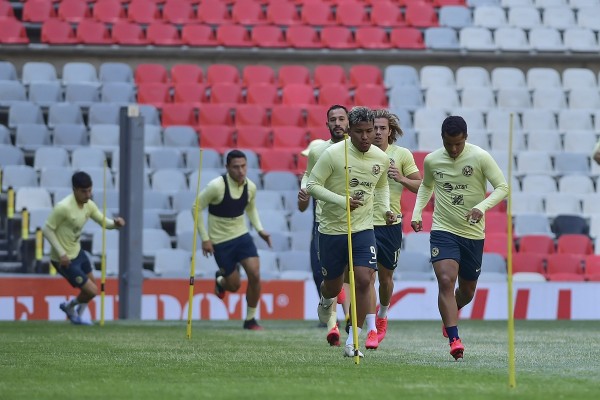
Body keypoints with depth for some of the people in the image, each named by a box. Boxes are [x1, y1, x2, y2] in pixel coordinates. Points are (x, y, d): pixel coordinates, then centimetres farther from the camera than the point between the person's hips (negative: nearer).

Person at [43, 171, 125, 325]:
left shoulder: (88, 205, -3)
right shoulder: (63, 207, -28)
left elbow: (104, 221, 6)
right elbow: (47, 229, -21)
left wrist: (115, 223, -18)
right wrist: (61, 253, -25)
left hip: (77, 252, 9)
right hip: (65, 259, -9)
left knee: (92, 284, 21)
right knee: (92, 291, -5)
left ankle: (77, 317, 42)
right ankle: (70, 306, 26)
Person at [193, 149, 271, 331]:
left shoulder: (250, 187, -5)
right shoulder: (217, 186, -22)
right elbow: (196, 207, -12)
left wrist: (260, 229, 4)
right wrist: (205, 238, -13)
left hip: (242, 236, 4)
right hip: (220, 241, -4)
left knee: (255, 275, -14)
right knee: (234, 285, 4)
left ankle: (250, 319, 4)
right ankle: (220, 280, 44)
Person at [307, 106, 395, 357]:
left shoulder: (381, 159, 1)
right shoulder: (333, 154, -14)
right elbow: (313, 185, -12)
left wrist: (387, 209, 3)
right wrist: (342, 201, -24)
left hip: (363, 228, 2)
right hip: (331, 229, -2)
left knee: (364, 280, -16)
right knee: (333, 285, 10)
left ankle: (352, 341, -6)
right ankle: (326, 304, 50)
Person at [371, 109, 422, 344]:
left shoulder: (402, 155, 1)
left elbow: (420, 186, 4)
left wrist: (401, 179, -14)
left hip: (391, 223, 1)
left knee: (386, 276, 13)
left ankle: (382, 315, 41)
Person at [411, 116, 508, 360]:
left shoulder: (480, 158, -10)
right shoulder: (432, 161, 0)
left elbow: (503, 187, -10)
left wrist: (482, 207, -26)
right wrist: (417, 213, 6)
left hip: (473, 234, 0)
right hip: (443, 231, 0)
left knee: (467, 290, 13)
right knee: (446, 281, -21)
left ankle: (450, 315, 48)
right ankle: (454, 340, -24)